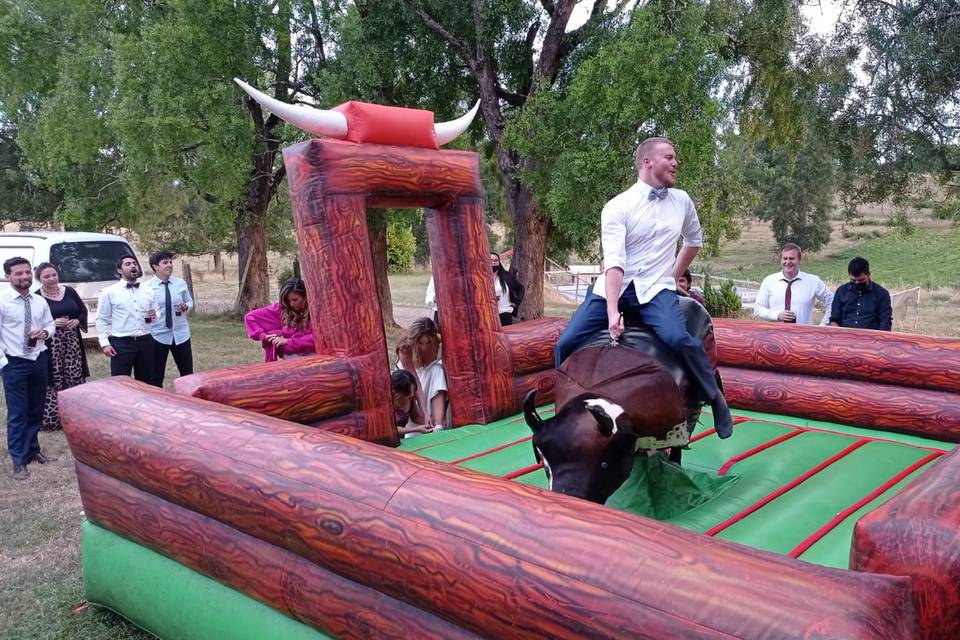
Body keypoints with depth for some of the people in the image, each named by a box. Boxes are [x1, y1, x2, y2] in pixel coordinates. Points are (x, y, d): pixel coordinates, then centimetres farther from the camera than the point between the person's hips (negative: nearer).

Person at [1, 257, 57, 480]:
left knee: (36, 410, 15)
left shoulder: (40, 301, 5)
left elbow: (51, 325, 15)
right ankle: (19, 461, 9)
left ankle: (33, 450, 32)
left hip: (39, 360, 5)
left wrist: (45, 332, -8)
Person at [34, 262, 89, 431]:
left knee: (75, 377, 8)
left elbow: (83, 311, 14)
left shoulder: (69, 291, 6)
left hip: (72, 341, 4)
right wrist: (52, 324, -18)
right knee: (53, 380, -3)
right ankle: (51, 418, 5)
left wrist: (77, 321, -6)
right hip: (50, 344, -4)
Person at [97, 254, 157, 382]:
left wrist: (155, 316, -4)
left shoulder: (148, 291, 10)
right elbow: (102, 319, -1)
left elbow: (156, 313, 20)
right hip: (121, 343, -4)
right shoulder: (110, 292, -2)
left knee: (145, 382, 12)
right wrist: (104, 343, -8)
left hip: (145, 342, 4)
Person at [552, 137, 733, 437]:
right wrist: (612, 312, -29)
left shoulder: (682, 201, 7)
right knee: (566, 343, -15)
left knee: (679, 339, -29)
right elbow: (614, 262, -18)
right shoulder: (617, 207, -6)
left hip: (655, 289, 1)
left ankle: (715, 397, -3)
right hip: (614, 288, 0)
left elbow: (694, 240, 28)